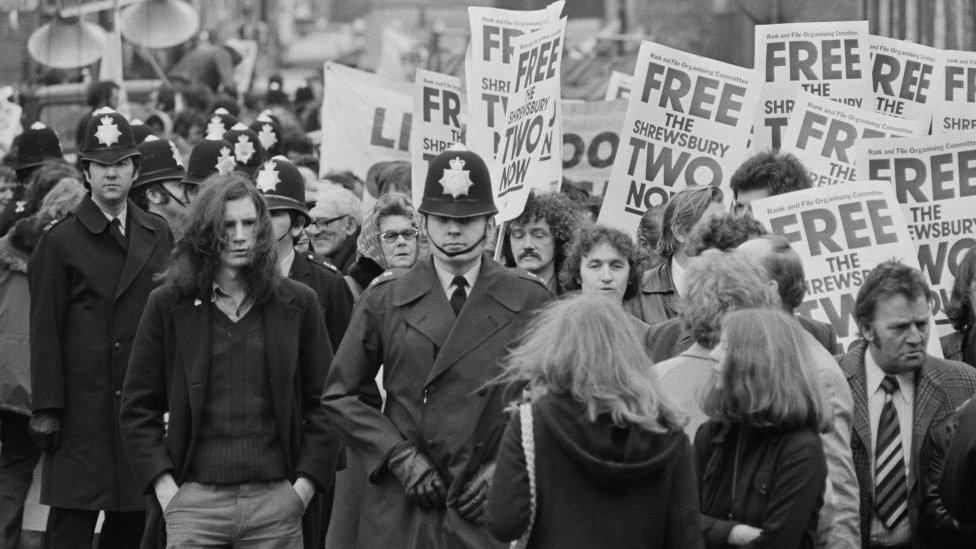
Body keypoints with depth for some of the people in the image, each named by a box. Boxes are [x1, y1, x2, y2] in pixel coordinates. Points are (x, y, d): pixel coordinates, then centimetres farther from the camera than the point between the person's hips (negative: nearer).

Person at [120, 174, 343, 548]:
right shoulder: (167, 305, 6)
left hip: (276, 503, 1)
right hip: (194, 500, -1)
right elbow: (138, 408, 7)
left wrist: (305, 485, 0)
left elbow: (324, 403, 10)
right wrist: (164, 487, -3)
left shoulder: (297, 304, 8)